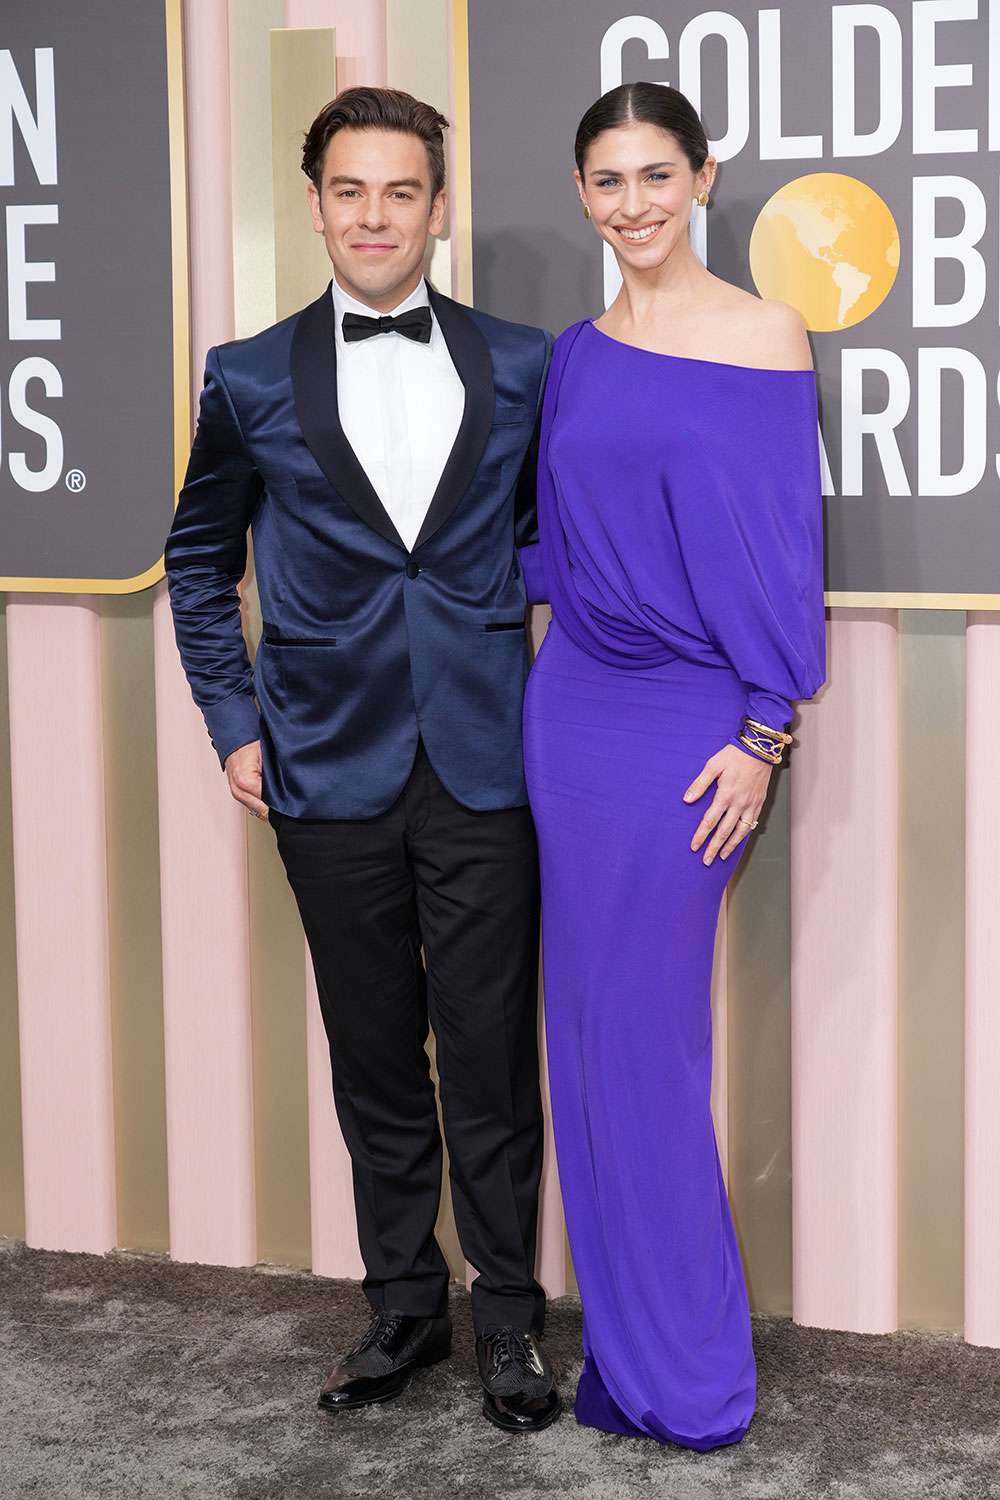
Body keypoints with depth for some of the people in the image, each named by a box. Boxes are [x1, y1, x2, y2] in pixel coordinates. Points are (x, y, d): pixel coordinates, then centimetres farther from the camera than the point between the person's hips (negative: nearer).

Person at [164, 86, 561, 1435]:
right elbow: (200, 562, 13)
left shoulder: (524, 366, 3)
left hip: (483, 765, -1)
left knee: (493, 1055, 3)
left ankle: (509, 1318, 18)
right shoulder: (253, 381, 3)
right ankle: (403, 1305, 26)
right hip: (333, 770, 1)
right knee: (376, 1057, 11)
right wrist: (233, 725, 6)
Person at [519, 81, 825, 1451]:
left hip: (692, 727, -5)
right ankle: (630, 1344, 23)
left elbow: (785, 545, -7)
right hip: (576, 708, 5)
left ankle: (684, 1373, 15)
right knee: (595, 1028, 9)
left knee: (645, 1039, -1)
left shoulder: (763, 335, -6)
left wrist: (765, 735, -11)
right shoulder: (576, 354, 9)